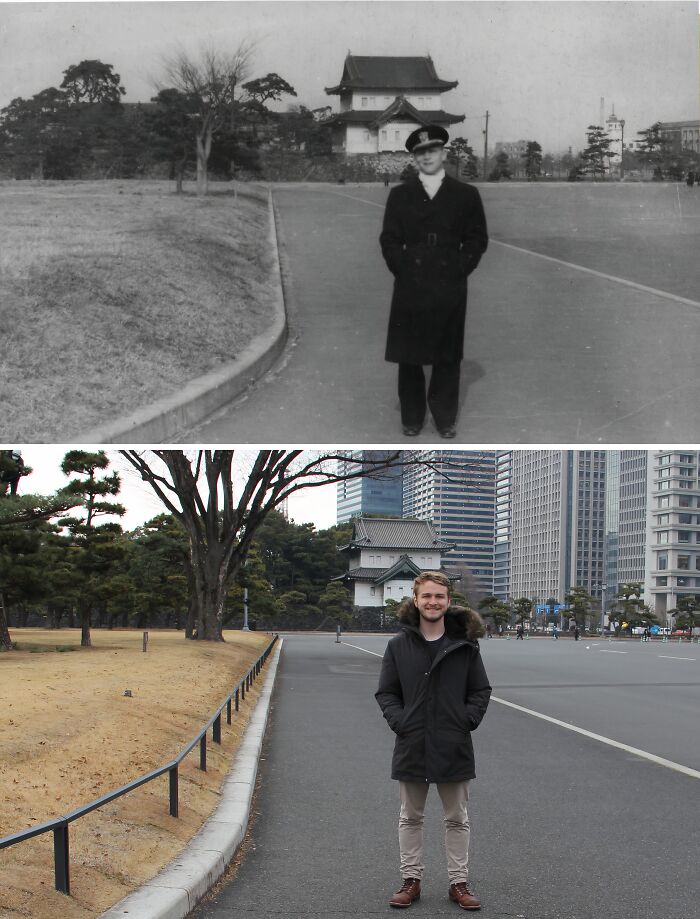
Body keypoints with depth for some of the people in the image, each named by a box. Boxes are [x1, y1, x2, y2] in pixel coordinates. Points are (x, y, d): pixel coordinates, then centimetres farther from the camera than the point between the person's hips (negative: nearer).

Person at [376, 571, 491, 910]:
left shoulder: (464, 644, -2)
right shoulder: (399, 645, -1)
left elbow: (481, 690, 5)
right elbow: (385, 692, 4)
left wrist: (468, 720, -8)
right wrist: (398, 720, -10)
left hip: (454, 747, 0)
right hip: (411, 746, 1)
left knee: (457, 819, 10)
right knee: (410, 818, 12)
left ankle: (459, 882, 20)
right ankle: (411, 880, 23)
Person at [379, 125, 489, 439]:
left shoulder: (466, 195, 6)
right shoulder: (400, 195, 8)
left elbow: (477, 239, 6)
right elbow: (389, 239, 7)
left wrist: (459, 271, -3)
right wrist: (403, 271, -2)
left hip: (450, 289, 0)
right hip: (409, 289, 1)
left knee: (448, 356, 4)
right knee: (408, 356, 4)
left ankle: (445, 418, 15)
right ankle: (412, 418, 15)